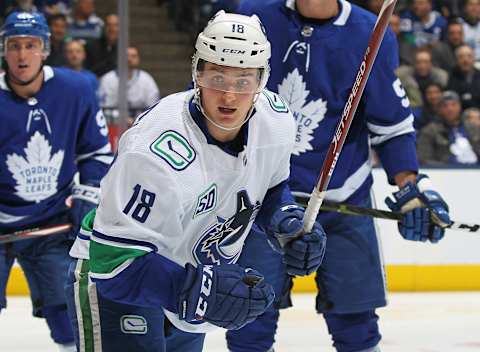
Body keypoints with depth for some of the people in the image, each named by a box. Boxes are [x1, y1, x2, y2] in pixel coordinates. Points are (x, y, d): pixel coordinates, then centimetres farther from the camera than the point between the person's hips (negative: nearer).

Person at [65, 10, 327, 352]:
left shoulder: (275, 119, -12)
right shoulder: (156, 154, -36)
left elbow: (271, 185, 11)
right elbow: (113, 260, -36)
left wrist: (289, 221, -10)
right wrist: (193, 289, -47)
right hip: (112, 281, -8)